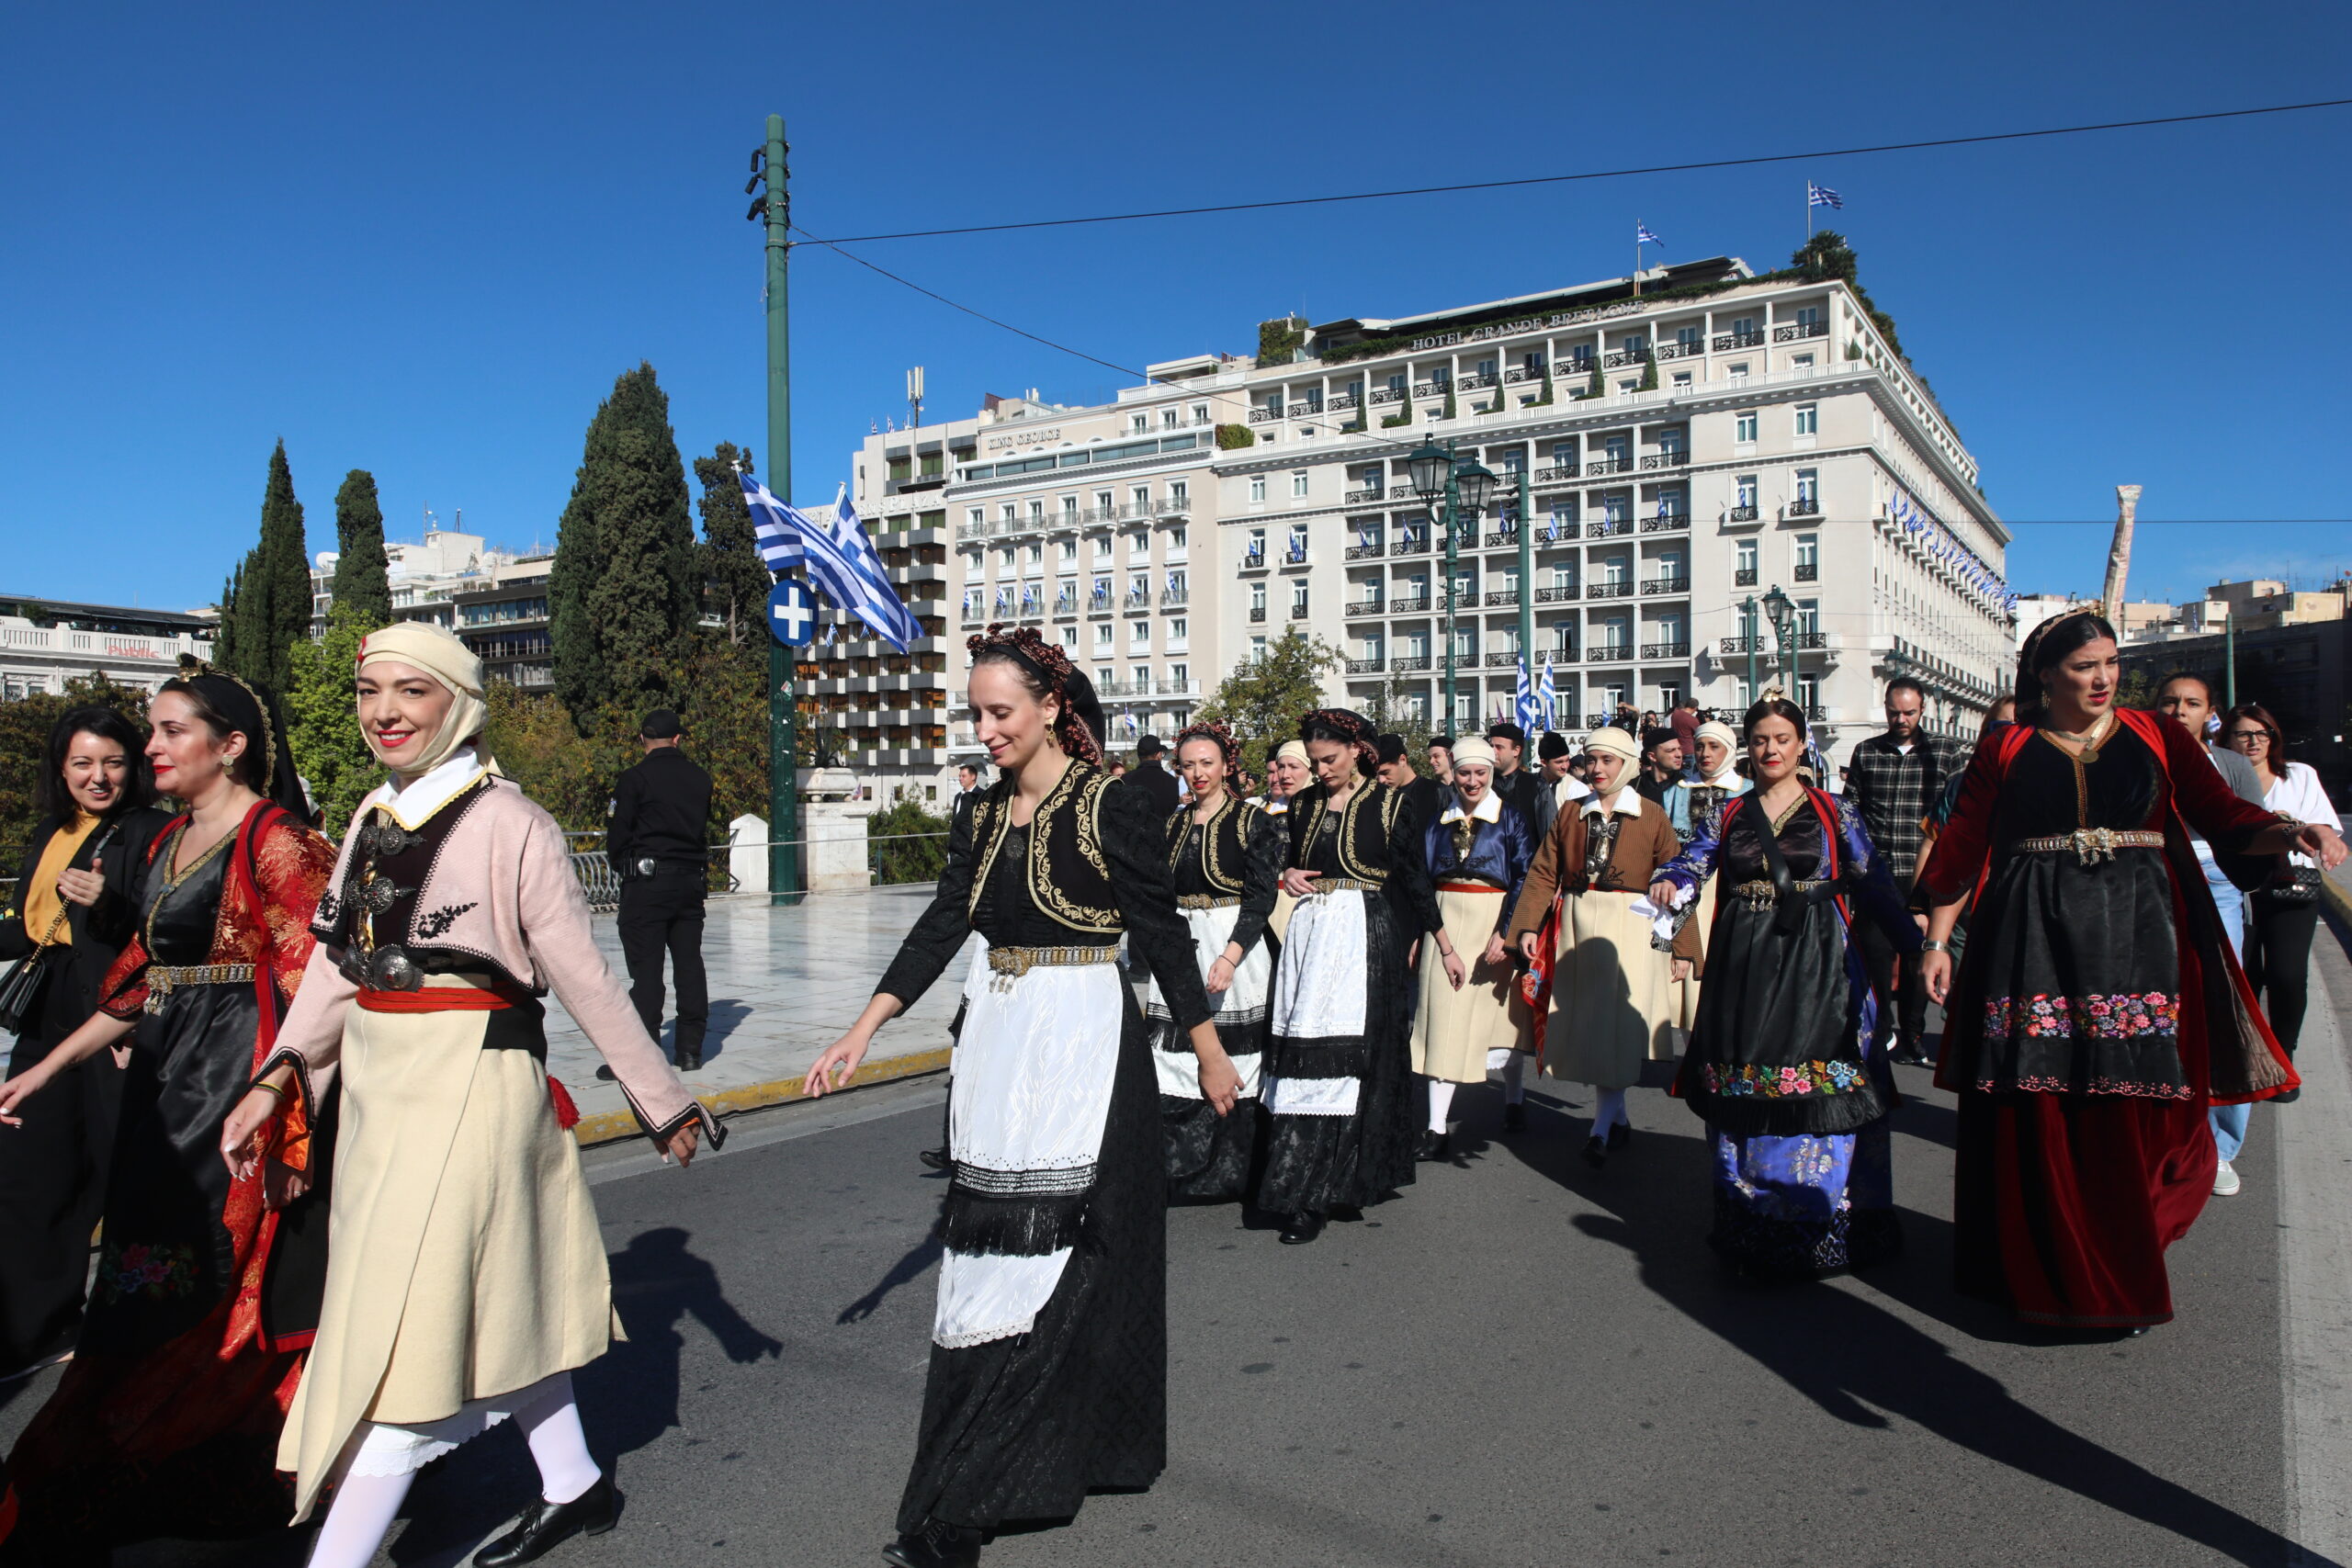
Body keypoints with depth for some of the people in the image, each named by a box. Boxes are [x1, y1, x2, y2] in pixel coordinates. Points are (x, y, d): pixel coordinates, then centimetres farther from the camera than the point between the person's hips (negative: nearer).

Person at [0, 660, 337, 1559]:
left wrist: (281, 1110, -22)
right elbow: (140, 982, 20)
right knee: (152, 1277, 15)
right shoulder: (169, 842, 14)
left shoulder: (273, 841, -13)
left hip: (242, 1083, -9)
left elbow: (313, 988, -17)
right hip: (169, 1086, 9)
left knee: (216, 1289, 1)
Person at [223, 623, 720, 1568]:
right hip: (379, 1086, 8)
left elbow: (583, 977, -10)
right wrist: (278, 1079, -3)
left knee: (407, 1325, -2)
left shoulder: (508, 824, -13)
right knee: (489, 1302, 17)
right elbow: (336, 964, 10)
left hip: (472, 1086, -8)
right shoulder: (375, 819, 9)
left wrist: (663, 1100, -6)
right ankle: (573, 1488, 34)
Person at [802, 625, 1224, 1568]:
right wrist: (863, 1031, -1)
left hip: (1084, 1041, -7)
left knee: (1050, 1249, -3)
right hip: (996, 1041, 7)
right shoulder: (987, 816, 9)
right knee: (992, 1236, 11)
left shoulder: (1110, 810, -10)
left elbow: (1164, 938, -6)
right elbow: (941, 926, 6)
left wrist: (1211, 1054, -1)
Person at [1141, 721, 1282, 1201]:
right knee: (1173, 1061, 1)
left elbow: (1261, 896, -10)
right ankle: (1177, 1169, 10)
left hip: (1236, 944, -5)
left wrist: (1230, 957, -21)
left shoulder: (1252, 821, -3)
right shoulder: (1173, 823, 13)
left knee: (1230, 1063, -1)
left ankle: (1230, 1173, 12)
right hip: (1179, 946, 5)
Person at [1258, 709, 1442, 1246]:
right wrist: (1287, 875, 2)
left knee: (1339, 1053, -8)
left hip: (1363, 936, -5)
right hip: (1308, 934, 5)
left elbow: (1413, 878, 2)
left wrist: (1444, 941, 4)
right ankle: (1301, 1185, 9)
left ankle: (1315, 1194, -6)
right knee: (1301, 1054, 1)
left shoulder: (1390, 804, 0)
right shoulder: (1306, 805, 14)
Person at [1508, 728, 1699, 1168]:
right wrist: (1527, 926, -5)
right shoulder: (1571, 815, 10)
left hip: (1630, 929, -4)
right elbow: (1543, 873, 6)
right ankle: (1618, 1119, 21)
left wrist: (1683, 947, -5)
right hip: (1577, 928, 4)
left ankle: (1602, 1130, -5)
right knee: (1586, 1025, 6)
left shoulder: (1651, 817, 1)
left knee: (1617, 1027, -8)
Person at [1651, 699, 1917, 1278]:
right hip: (1743, 968, 2)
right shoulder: (1726, 815, 10)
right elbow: (1691, 867, 0)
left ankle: (1823, 1224, 7)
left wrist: (1915, 946, -11)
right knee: (1746, 1092, 4)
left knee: (1822, 1093, -5)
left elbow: (1873, 886, -1)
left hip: (1817, 964, -2)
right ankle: (1751, 1227, 13)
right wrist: (1668, 887, -23)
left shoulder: (1834, 812, 5)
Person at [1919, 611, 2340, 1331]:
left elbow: (2225, 818, 3)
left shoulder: (2158, 739, 10)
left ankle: (2126, 1274, 17)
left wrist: (2294, 833, -17)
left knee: (2138, 1113, -1)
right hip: (2032, 946, -1)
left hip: (2137, 941, 1)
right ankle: (2042, 1274, 15)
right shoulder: (2005, 750, 7)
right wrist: (1937, 940, 3)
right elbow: (1963, 849, 6)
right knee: (2036, 1117, 0)